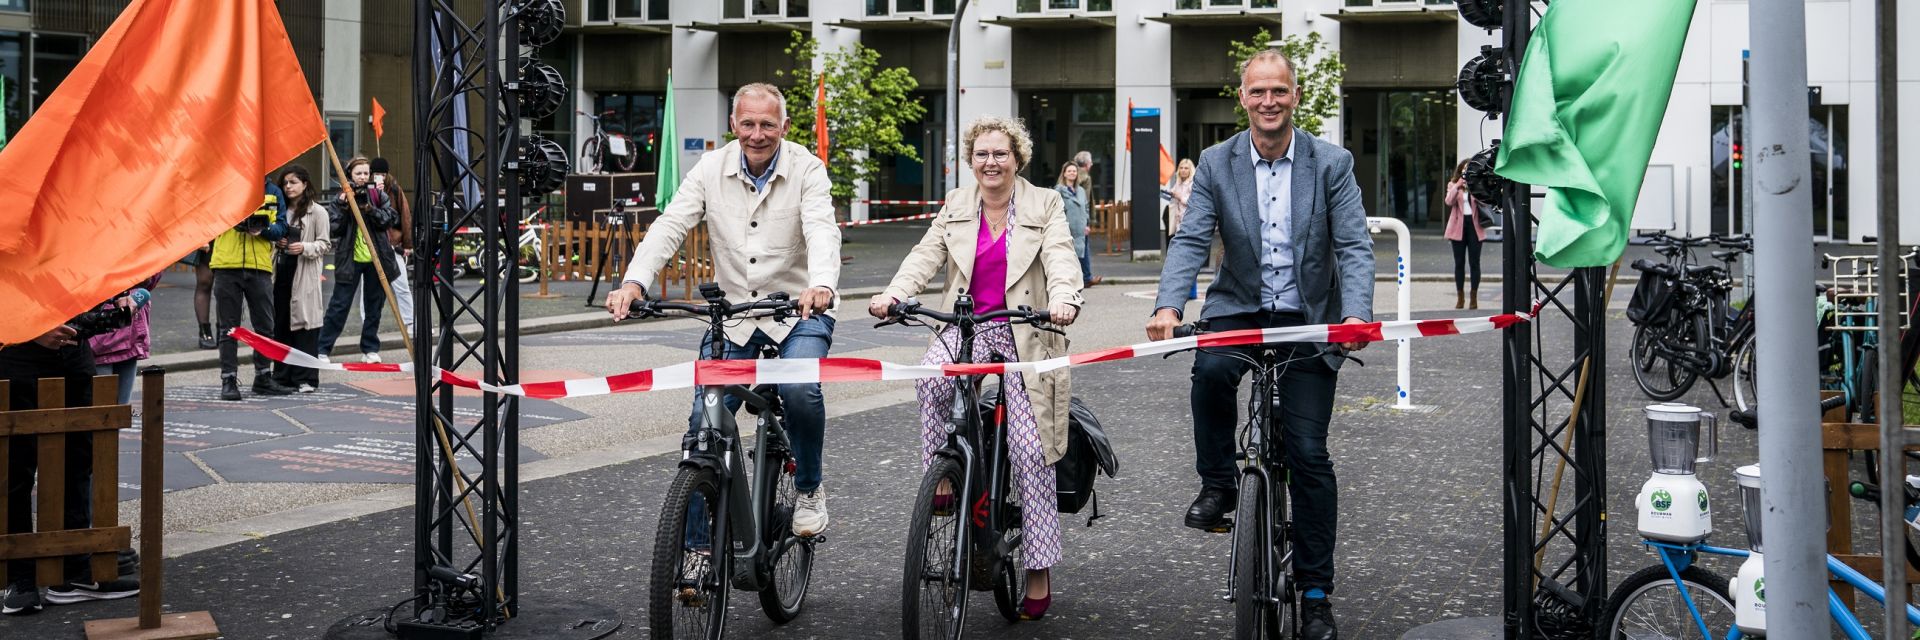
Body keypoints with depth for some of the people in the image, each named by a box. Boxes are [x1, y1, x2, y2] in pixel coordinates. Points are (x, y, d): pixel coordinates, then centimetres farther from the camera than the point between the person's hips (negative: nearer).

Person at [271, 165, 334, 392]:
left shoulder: (317, 212, -1)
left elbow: (325, 244, -3)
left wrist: (305, 248, -19)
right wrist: (276, 242, 5)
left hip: (305, 274, -6)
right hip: (281, 271, 6)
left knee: (304, 323, -6)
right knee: (281, 324, 6)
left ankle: (306, 378, -3)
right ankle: (282, 375, 14)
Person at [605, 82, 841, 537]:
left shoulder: (806, 169, -9)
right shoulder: (712, 168, -2)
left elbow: (821, 230, -25)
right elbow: (670, 226, -11)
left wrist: (821, 285, -47)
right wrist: (634, 282, -29)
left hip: (799, 311, -2)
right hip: (732, 312, 3)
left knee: (800, 392, -29)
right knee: (703, 420, -6)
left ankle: (809, 490, 1)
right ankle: (697, 545, 9)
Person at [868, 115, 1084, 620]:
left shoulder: (1044, 205, 3)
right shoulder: (956, 206, 11)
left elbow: (1061, 259, -12)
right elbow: (926, 255, 0)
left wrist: (1063, 299, -34)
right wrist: (893, 293, -20)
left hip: (1024, 334, -2)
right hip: (967, 328, 2)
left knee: (1030, 451, -7)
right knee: (932, 376, -33)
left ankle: (1039, 571, 1)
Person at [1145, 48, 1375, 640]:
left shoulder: (1331, 164, -3)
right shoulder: (1217, 163, -1)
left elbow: (1355, 247, -8)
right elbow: (1190, 240, -8)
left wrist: (1356, 314, -26)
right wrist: (1168, 305, -26)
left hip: (1308, 318, -1)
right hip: (1240, 308, 1)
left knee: (1308, 455, -4)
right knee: (1211, 370, -34)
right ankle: (1217, 484, -9)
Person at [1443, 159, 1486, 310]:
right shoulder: (1453, 185, 9)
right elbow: (1449, 202, -7)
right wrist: (1457, 186, -14)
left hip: (1474, 225, -1)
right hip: (1458, 225, 1)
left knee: (1474, 262, -1)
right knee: (1459, 262, 5)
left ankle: (1474, 297, 4)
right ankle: (1460, 297, 11)